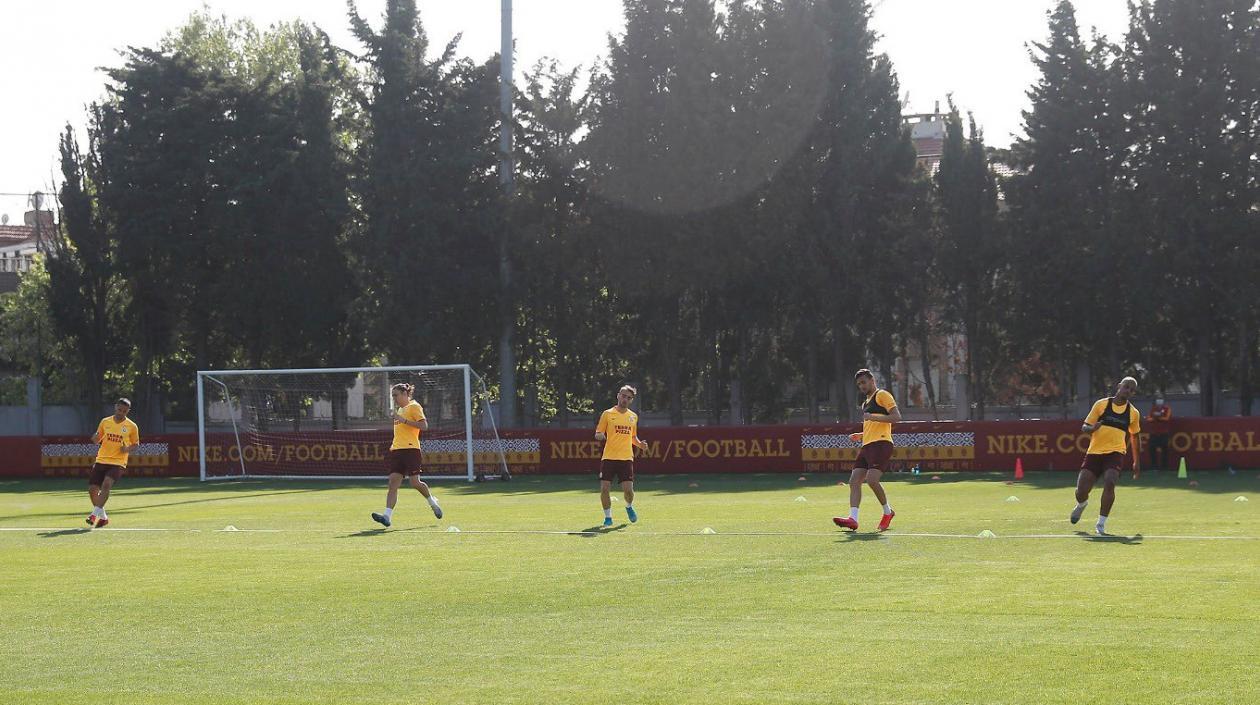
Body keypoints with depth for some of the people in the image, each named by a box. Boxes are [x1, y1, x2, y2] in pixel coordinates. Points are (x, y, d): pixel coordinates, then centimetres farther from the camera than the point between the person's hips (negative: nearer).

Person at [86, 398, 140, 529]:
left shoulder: (132, 427, -1)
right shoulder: (105, 422, 7)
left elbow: (136, 445, 7)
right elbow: (97, 440, 16)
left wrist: (128, 449, -14)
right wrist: (95, 438, -8)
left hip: (118, 463, -4)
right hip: (101, 460, 4)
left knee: (106, 484, -28)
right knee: (92, 489, -1)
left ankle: (95, 513, -25)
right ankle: (103, 517, 19)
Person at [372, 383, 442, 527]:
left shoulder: (414, 407, -3)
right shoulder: (400, 409, 22)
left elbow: (424, 426, -14)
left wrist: (404, 420, -19)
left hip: (411, 449, -8)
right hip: (397, 450, 8)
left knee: (415, 482, -7)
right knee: (393, 482, -6)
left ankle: (432, 502, 22)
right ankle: (387, 515, -17)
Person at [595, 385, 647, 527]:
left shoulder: (633, 417, 12)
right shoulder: (607, 414, 2)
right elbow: (597, 434, 4)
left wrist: (640, 444, 2)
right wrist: (600, 436, -20)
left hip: (626, 458, 2)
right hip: (609, 457, -2)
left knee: (628, 489, -7)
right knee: (604, 488, -9)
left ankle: (629, 507, 26)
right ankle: (608, 517, 10)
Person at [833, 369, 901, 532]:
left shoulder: (882, 395, 0)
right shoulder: (866, 402, 27)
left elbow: (896, 417, -11)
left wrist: (873, 417, -17)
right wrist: (860, 436, 19)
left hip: (881, 444, -9)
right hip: (867, 446, 9)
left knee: (871, 479, -22)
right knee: (854, 481, -5)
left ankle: (888, 511, -1)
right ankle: (853, 518, -13)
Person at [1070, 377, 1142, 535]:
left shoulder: (1133, 413, 8)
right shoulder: (1101, 404, 2)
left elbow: (1134, 436, 23)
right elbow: (1084, 427, 4)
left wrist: (1135, 461, 24)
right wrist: (1092, 428, -19)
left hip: (1115, 453, 0)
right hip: (1094, 452, 0)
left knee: (1109, 482, -29)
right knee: (1081, 491, -5)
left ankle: (1101, 523, -16)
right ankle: (1082, 504, 35)